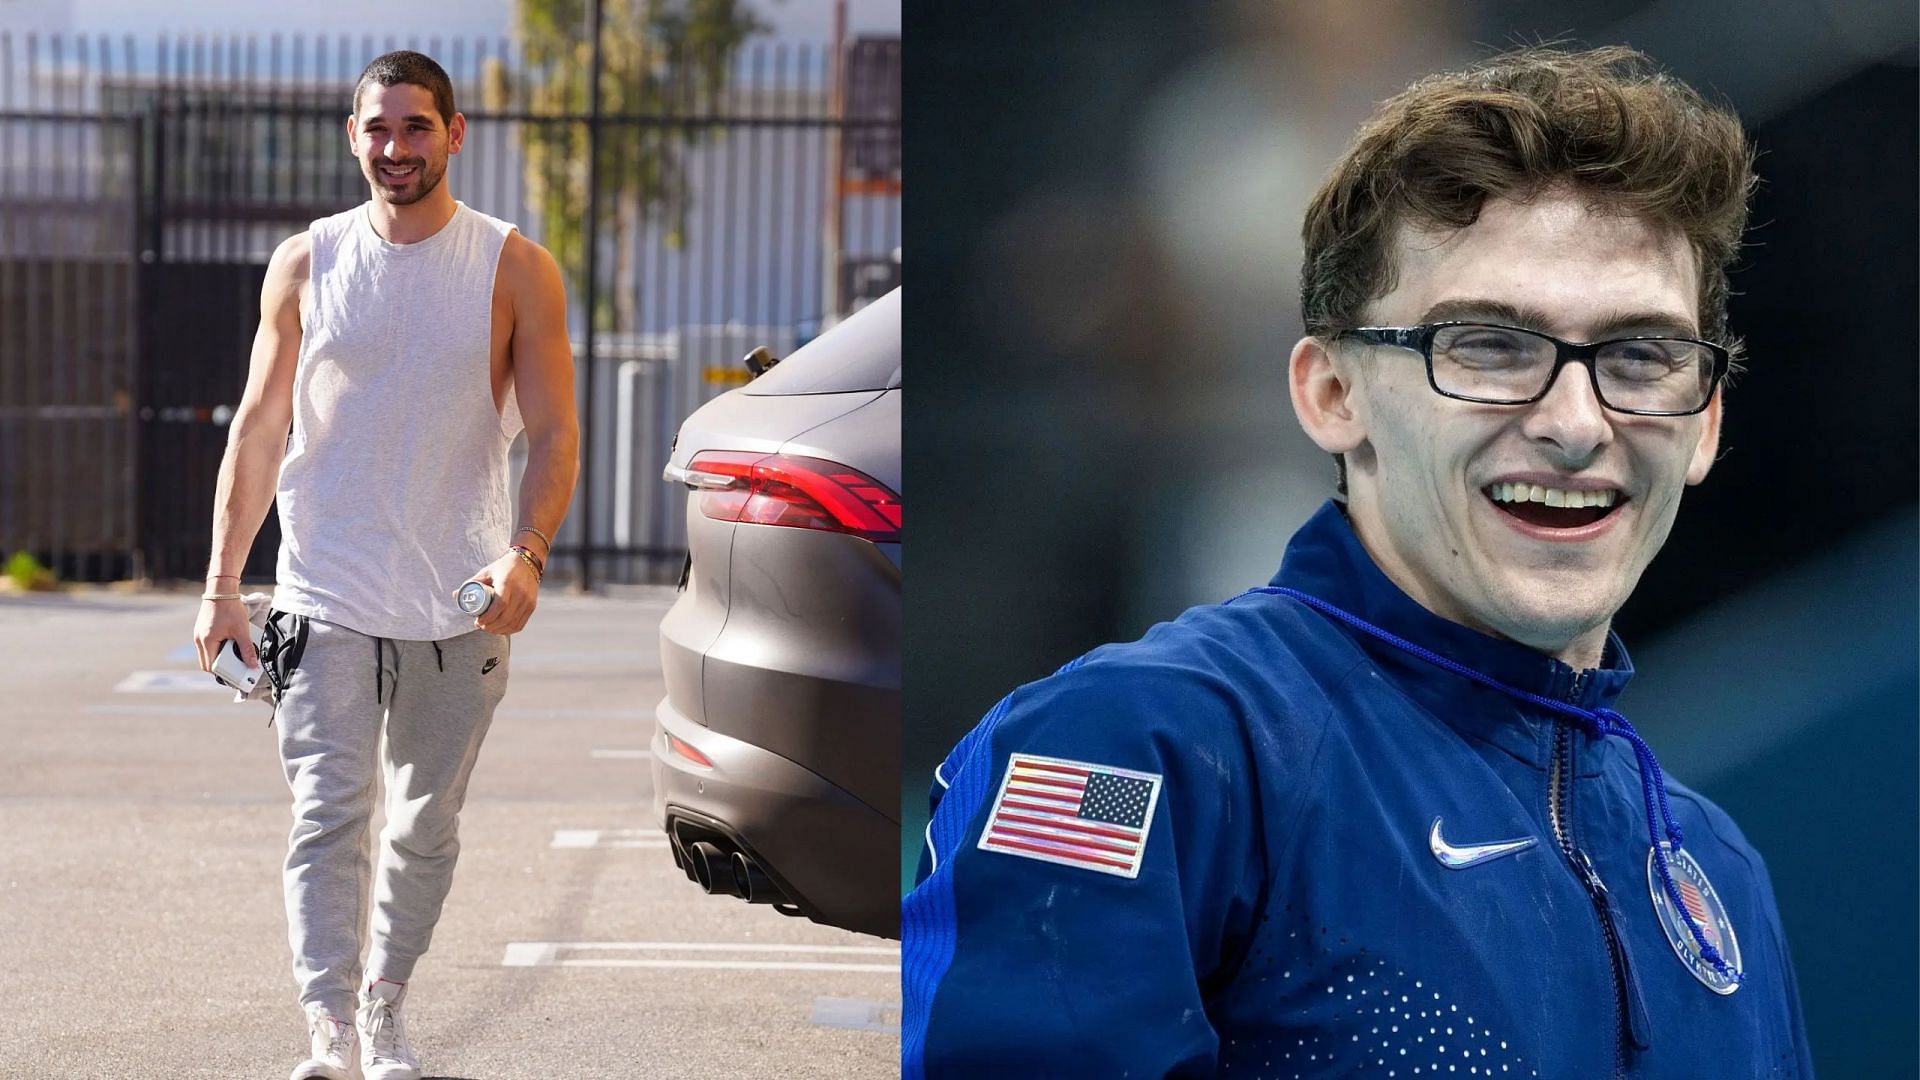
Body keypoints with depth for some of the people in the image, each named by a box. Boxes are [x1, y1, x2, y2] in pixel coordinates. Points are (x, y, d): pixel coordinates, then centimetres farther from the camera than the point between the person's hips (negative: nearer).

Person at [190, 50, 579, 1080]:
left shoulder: (515, 270, 0)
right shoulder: (305, 263, 4)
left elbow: (554, 434, -1)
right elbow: (260, 426, 8)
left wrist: (525, 555, -19)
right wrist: (222, 585, 3)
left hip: (463, 602, 0)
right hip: (325, 598, 0)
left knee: (426, 827, 10)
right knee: (328, 815, -12)